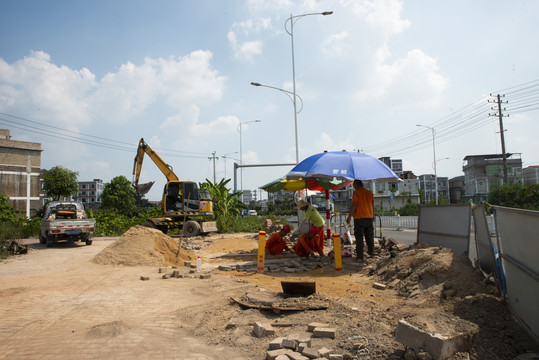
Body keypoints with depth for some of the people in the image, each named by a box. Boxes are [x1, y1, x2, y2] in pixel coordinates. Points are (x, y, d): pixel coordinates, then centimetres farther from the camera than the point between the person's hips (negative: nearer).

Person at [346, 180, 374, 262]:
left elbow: (354, 205, -16)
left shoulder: (356, 193, -10)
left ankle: (360, 256, -3)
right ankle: (371, 251, 35)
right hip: (369, 218, 6)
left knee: (359, 238, -2)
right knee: (369, 236, 20)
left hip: (359, 218, -6)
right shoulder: (370, 193, 9)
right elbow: (372, 206, 15)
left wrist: (349, 216, -12)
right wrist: (373, 215, 26)